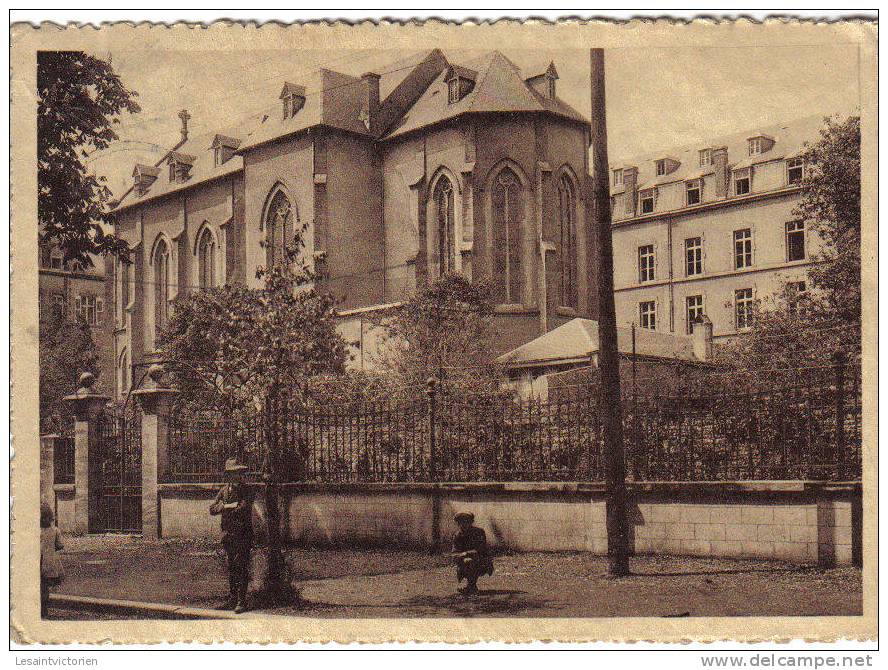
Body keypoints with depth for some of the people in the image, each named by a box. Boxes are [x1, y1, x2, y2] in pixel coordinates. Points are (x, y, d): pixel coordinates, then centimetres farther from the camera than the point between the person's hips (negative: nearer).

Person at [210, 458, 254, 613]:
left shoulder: (246, 490, -5)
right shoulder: (224, 490, 11)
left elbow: (243, 508, -20)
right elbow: (212, 510, 6)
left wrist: (225, 507, -7)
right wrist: (229, 506, -11)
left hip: (243, 534, -5)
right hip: (228, 534, 5)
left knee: (242, 568, -4)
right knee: (231, 567, 12)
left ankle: (242, 601, 0)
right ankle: (232, 599, 20)